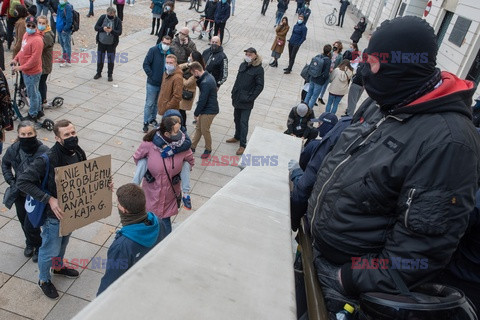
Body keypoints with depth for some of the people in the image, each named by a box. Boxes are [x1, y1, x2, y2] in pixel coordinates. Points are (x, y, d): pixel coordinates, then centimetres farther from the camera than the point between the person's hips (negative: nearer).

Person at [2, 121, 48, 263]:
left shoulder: (44, 151, -24)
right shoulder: (13, 149, -10)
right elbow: (5, 163, 12)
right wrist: (11, 181, 2)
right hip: (20, 193, 5)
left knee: (30, 225, -3)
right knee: (23, 222, 21)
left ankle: (39, 246, 28)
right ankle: (30, 244, 50)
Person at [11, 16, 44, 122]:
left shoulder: (37, 40, -23)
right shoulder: (26, 34, 6)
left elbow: (34, 59, -25)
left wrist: (21, 68, -19)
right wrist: (16, 58, 6)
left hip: (32, 73, -9)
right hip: (26, 71, 9)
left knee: (32, 94, 4)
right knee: (35, 92, 21)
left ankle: (32, 115, 18)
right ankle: (38, 111, 36)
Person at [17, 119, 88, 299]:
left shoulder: (79, 153, -9)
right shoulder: (48, 160, -30)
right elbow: (22, 181, -30)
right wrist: (49, 199, -36)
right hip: (54, 213, -6)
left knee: (63, 242, 29)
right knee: (50, 250, 14)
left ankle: (58, 267, 56)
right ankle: (44, 280, 41)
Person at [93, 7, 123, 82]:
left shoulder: (118, 20, -8)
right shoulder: (102, 17, -3)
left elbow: (119, 32, -12)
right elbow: (96, 27, -3)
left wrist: (112, 31, -30)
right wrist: (103, 28, -23)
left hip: (111, 44, -2)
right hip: (101, 42, 2)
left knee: (111, 60, 6)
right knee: (100, 59, 11)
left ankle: (110, 75, 22)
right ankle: (98, 73, 27)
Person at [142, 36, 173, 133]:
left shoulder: (171, 52, -4)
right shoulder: (153, 50, -11)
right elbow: (146, 64, -10)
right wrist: (151, 76, -15)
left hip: (164, 84, 4)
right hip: (152, 83, -3)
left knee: (157, 103, 19)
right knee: (149, 103, 2)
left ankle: (152, 119, 37)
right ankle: (146, 123, 12)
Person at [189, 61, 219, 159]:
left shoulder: (205, 83, -28)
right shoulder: (208, 76, 4)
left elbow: (202, 101, -24)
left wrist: (196, 113, -11)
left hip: (208, 111, -9)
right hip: (206, 108, 9)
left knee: (205, 131, 7)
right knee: (198, 128, 17)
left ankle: (208, 150, 27)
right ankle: (192, 147, 30)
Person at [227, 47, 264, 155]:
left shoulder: (259, 69, -11)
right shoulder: (243, 65, 7)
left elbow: (260, 86, -11)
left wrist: (250, 98, -15)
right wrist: (233, 92, 10)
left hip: (246, 102, -6)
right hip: (237, 98, 6)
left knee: (243, 122, -5)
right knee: (237, 119, 19)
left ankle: (243, 145, 2)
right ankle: (237, 137, 38)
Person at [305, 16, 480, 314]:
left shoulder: (447, 140, -28)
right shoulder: (384, 105, 0)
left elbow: (426, 242, -27)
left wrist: (354, 280, -20)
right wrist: (302, 203, 13)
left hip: (341, 269, -7)